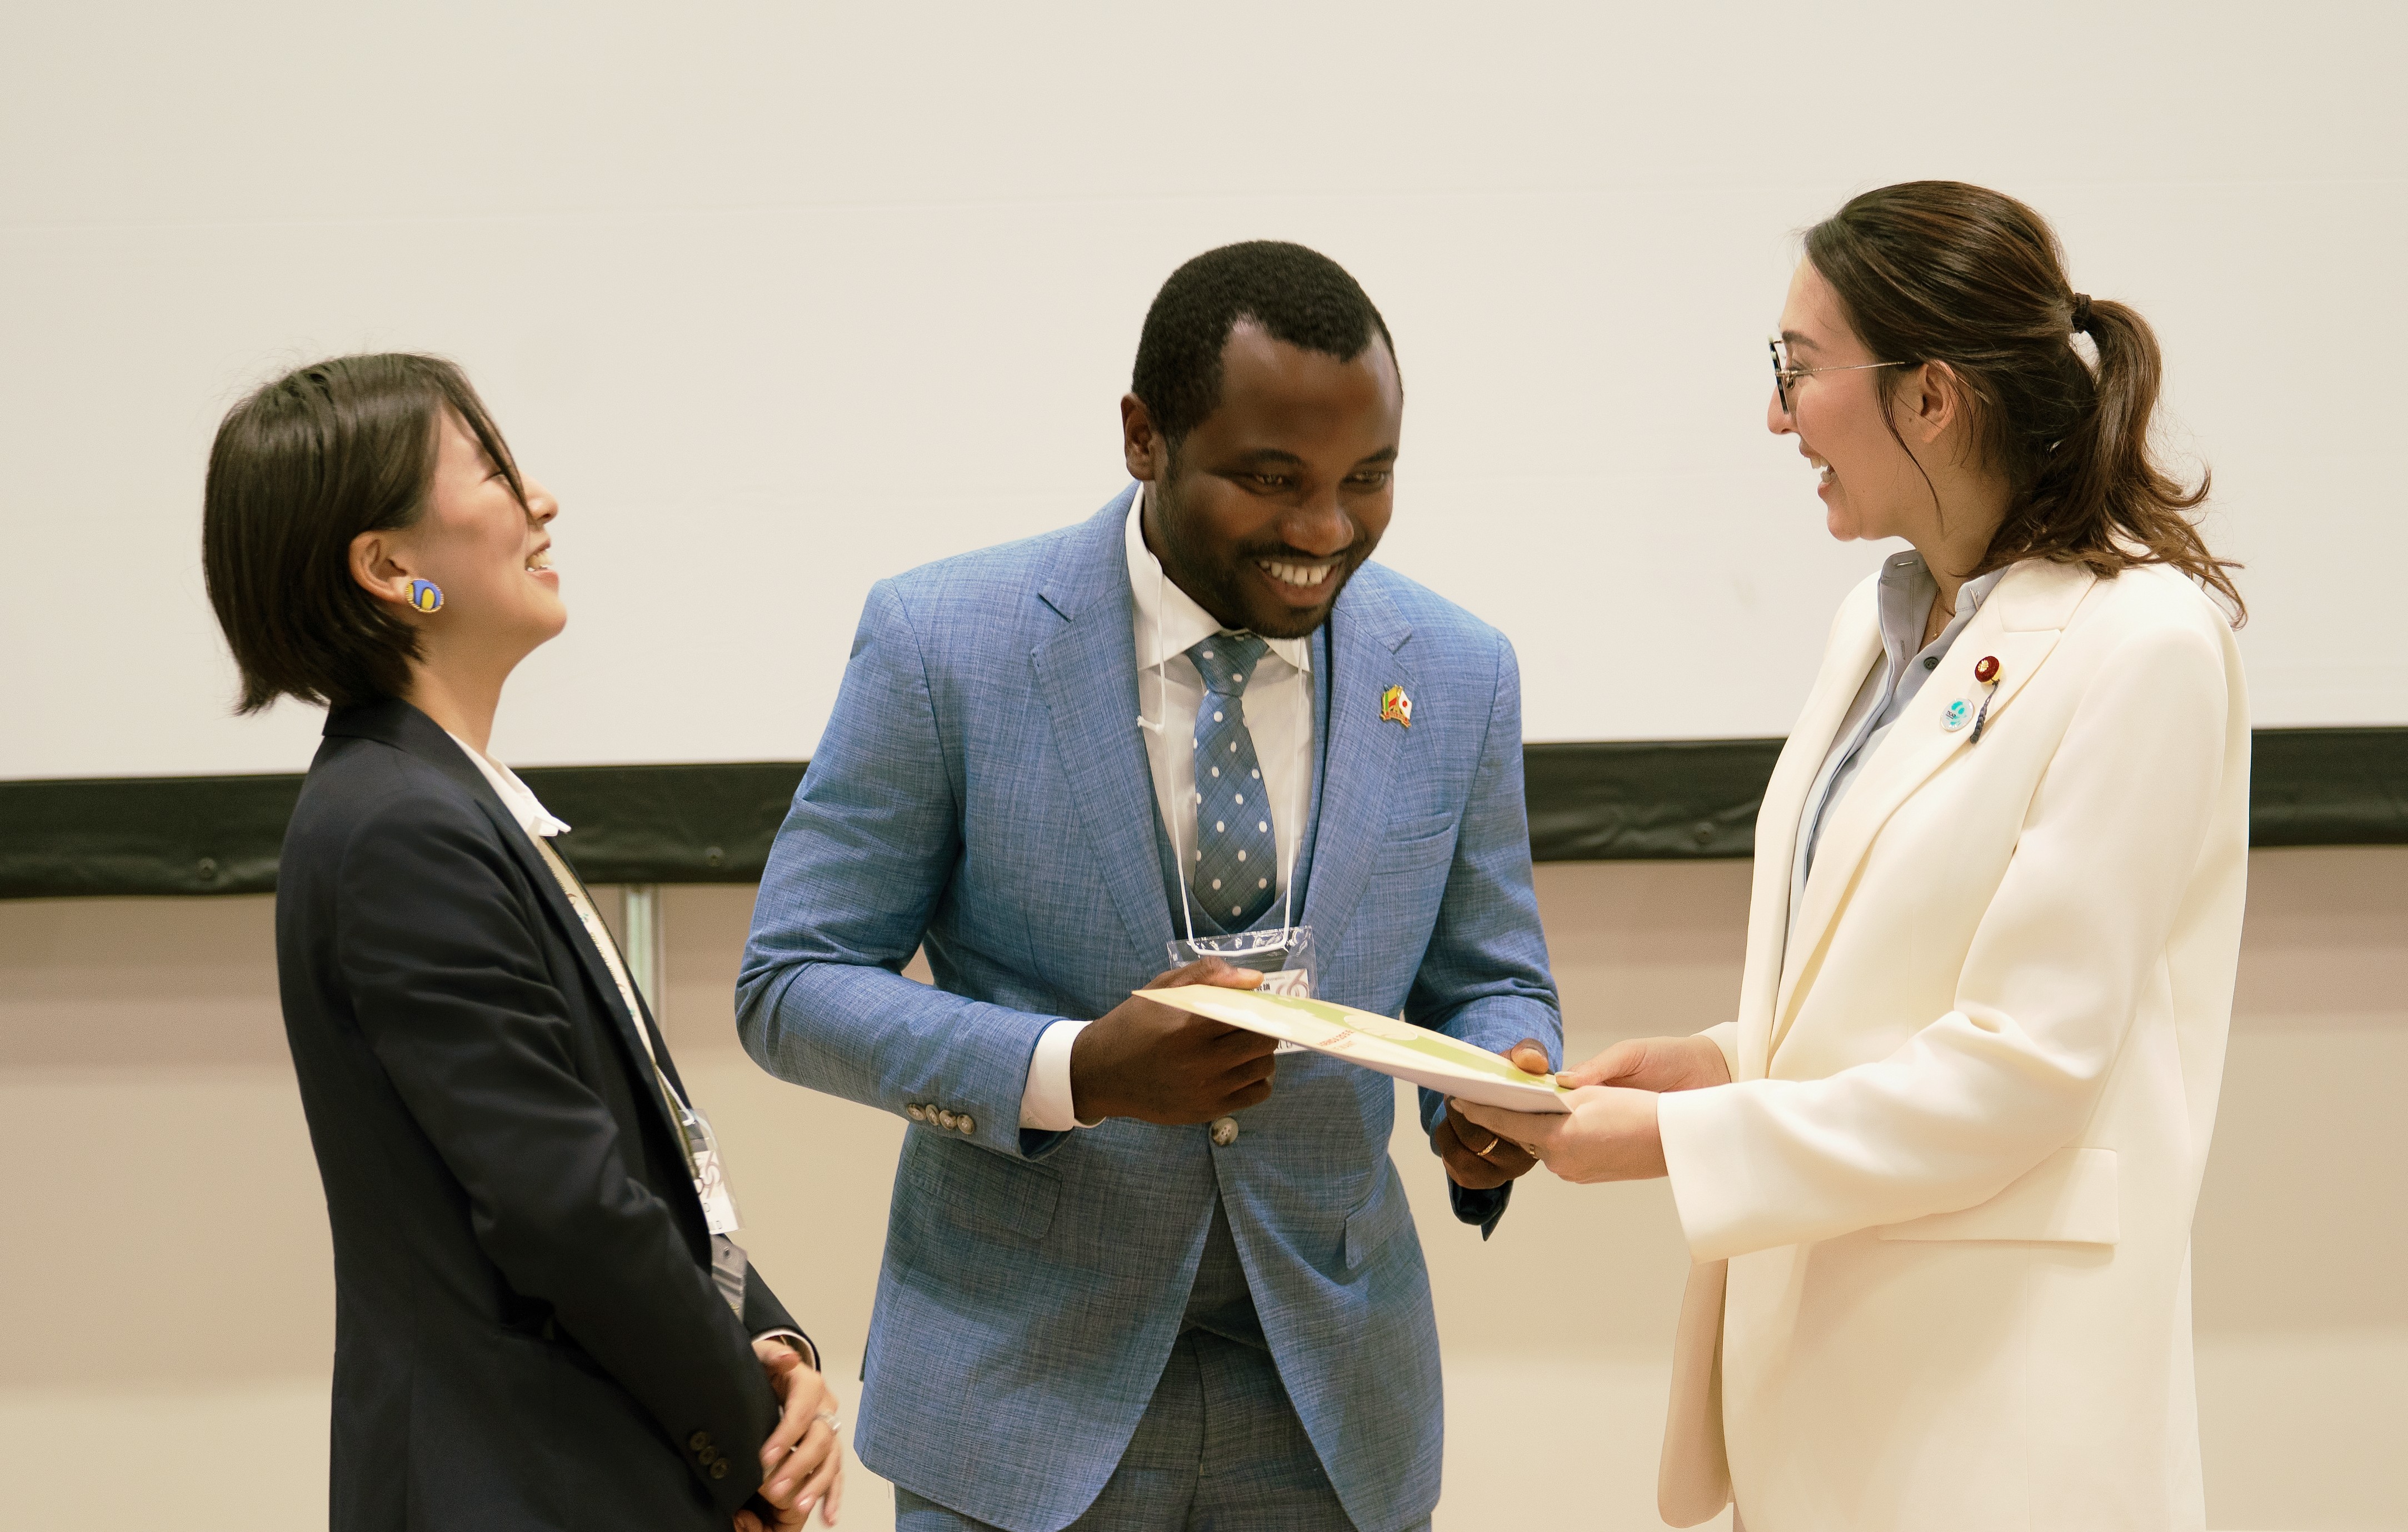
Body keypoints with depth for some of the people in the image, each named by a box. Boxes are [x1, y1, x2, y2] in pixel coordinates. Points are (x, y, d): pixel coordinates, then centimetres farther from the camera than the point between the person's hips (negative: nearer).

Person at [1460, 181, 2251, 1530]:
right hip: (1812, 1342, 7)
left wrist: (1676, 1142, -16)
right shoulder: (1880, 624, 12)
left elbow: (2027, 1064, -17)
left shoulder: (2142, 646, -14)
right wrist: (1726, 1062, 3)